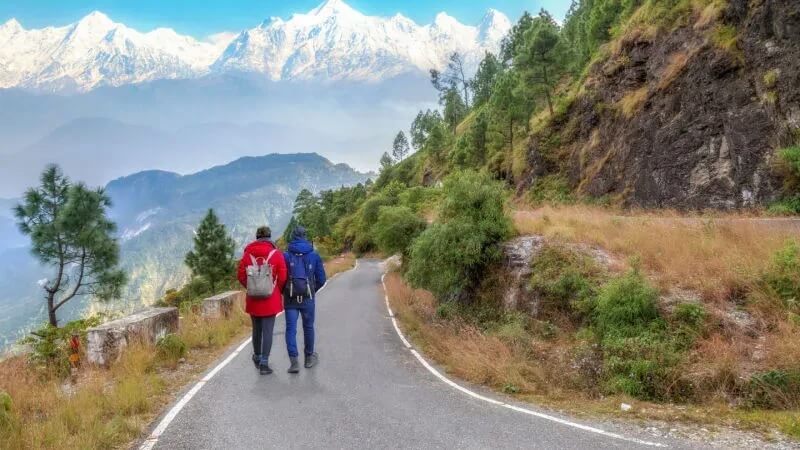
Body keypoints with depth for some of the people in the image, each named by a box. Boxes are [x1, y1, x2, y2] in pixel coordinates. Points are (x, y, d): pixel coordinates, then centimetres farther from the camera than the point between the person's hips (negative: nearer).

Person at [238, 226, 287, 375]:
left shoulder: (247, 254, -1)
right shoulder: (276, 254, -7)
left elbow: (241, 276, 1)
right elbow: (282, 277, -8)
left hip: (253, 299, 3)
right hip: (271, 299, -3)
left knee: (256, 329, 19)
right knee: (268, 331, 1)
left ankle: (257, 357, 34)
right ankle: (264, 362, -3)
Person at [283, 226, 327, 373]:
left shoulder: (286, 256, -3)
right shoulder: (314, 256, 0)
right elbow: (321, 279, 1)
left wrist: (284, 291, 11)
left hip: (290, 298, -1)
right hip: (308, 299, 1)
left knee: (291, 329, 2)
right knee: (308, 327, 16)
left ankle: (294, 361, -8)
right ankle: (309, 357, 28)